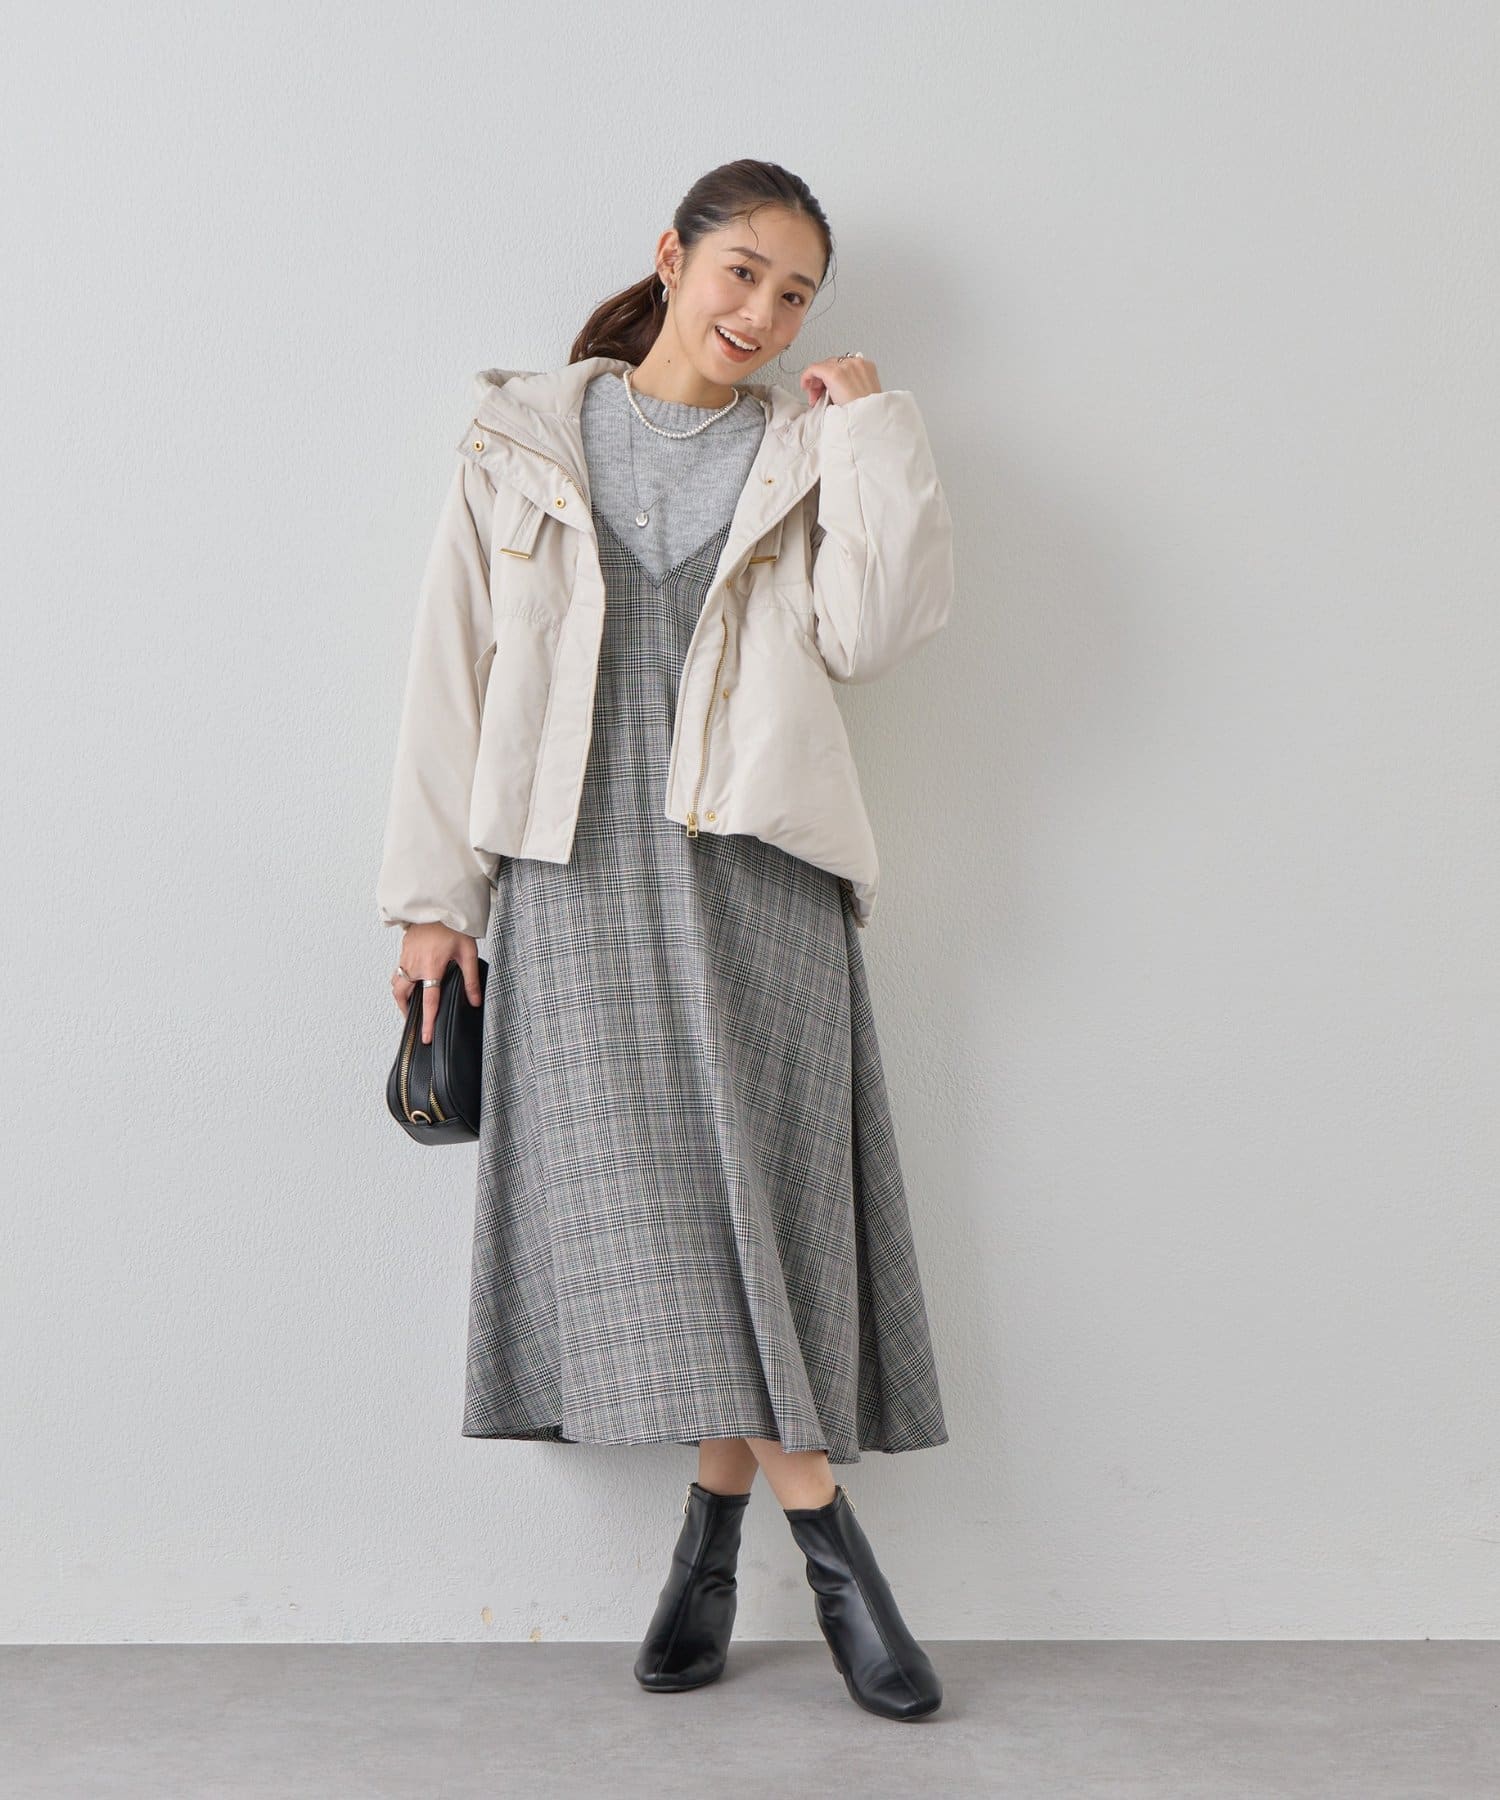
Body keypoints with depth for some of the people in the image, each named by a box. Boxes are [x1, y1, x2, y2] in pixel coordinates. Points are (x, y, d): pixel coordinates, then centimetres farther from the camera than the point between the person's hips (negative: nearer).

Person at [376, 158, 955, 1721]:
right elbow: (455, 665, 7)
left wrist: (873, 428, -2)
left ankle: (722, 1516, 11)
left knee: (756, 1188, -3)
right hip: (577, 863, 0)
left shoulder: (804, 451, 11)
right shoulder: (525, 441, 10)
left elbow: (871, 630, -6)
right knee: (639, 1198, -3)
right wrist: (434, 889, 3)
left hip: (751, 863, 0)